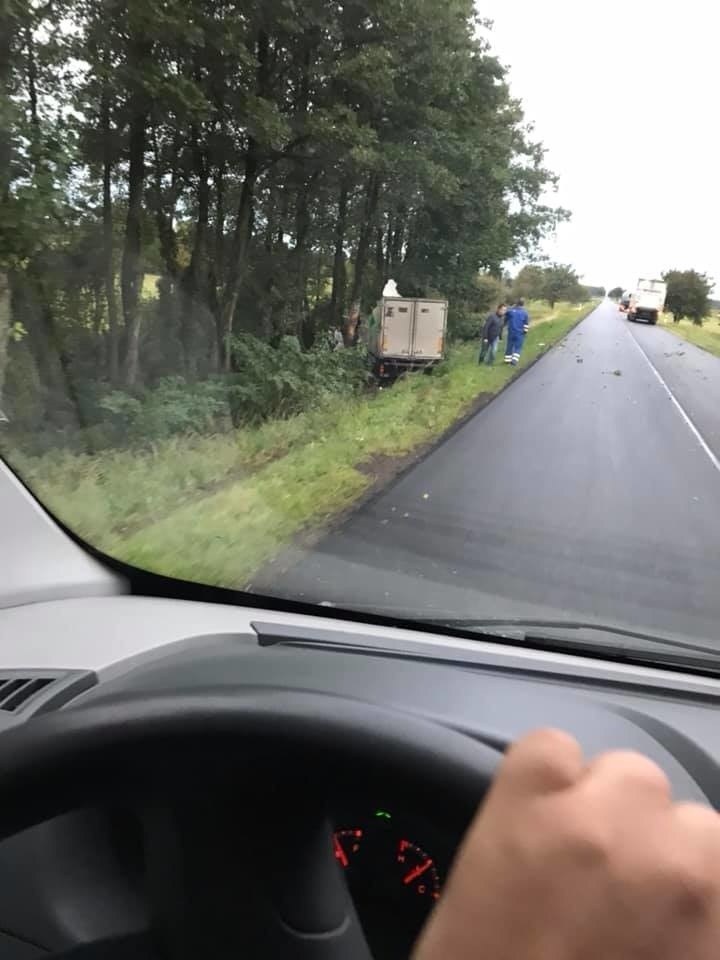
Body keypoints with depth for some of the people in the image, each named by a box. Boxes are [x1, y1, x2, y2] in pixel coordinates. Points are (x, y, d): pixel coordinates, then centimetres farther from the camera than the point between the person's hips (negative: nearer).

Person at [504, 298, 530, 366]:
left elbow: (505, 320, 8)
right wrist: (525, 331, 9)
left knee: (509, 346, 13)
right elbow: (526, 324, -1)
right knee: (517, 347, 4)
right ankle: (514, 360, -10)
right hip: (520, 333, -1)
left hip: (511, 332, 1)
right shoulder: (525, 313, -4)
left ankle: (508, 359, 20)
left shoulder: (510, 310, -3)